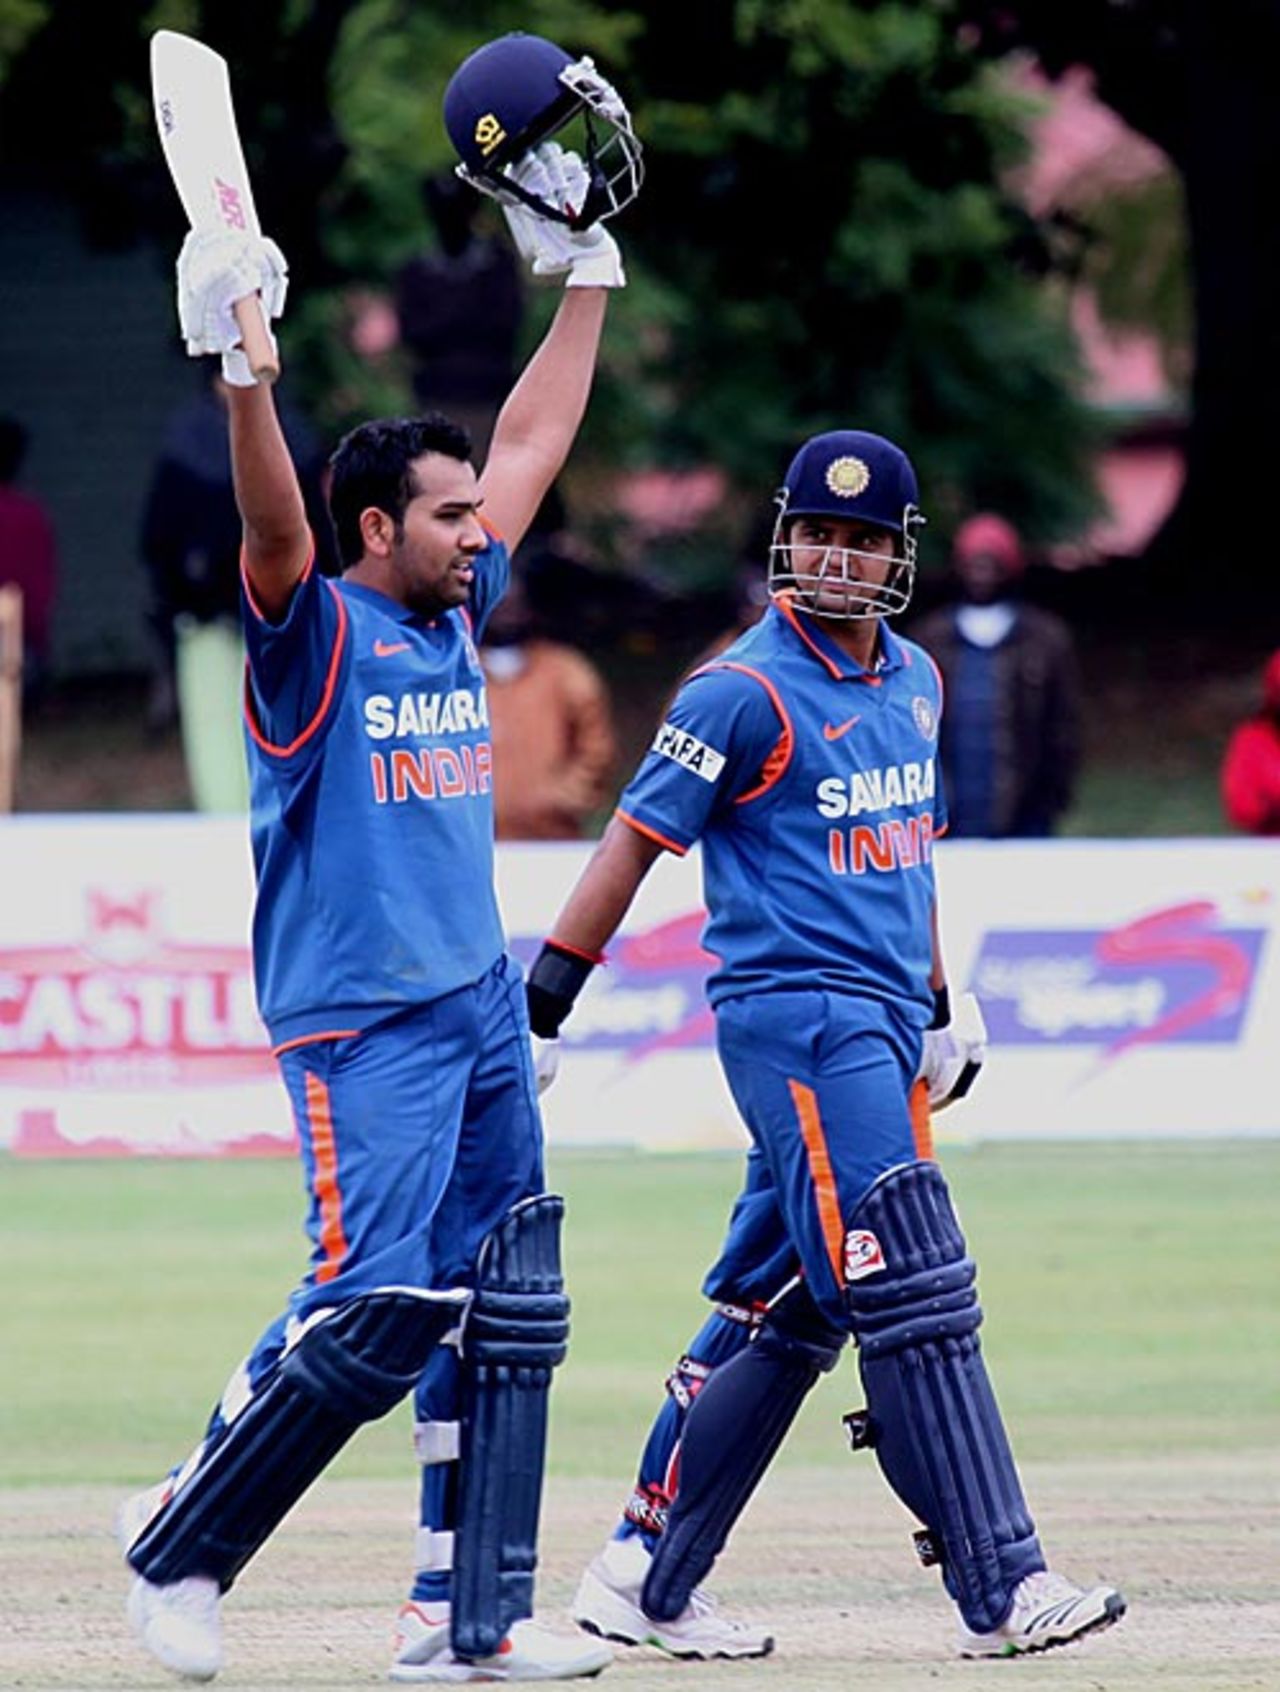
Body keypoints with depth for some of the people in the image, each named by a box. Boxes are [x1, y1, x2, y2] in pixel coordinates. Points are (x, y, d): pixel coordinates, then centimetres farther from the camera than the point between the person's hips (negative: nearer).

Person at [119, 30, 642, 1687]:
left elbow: (531, 442, 20)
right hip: (357, 1021, -8)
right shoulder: (314, 632, -7)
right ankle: (180, 1545, 1)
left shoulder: (456, 613, 13)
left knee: (506, 1307, 4)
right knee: (375, 1303, -15)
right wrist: (241, 368, -41)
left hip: (482, 1008, 8)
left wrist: (584, 267, 21)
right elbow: (271, 525, -26)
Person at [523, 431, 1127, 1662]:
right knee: (911, 1296, -14)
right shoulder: (745, 692, -9)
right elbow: (635, 839, -7)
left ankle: (644, 1581, 16)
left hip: (880, 1026, 8)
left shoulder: (912, 681, 14)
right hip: (794, 1017, -8)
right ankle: (1001, 1593, -16)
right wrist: (539, 1007, -8)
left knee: (785, 1313, 9)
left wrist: (943, 1005, 25)